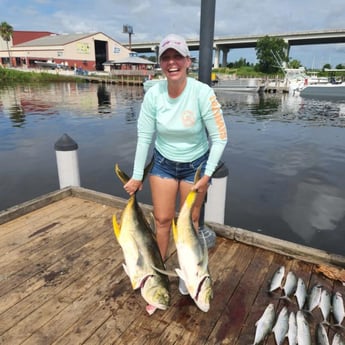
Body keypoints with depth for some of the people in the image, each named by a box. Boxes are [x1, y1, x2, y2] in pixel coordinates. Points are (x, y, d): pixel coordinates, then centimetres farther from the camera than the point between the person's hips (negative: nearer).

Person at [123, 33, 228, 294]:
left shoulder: (202, 93, -24)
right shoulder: (153, 94, -16)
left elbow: (220, 138, -17)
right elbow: (144, 137, -9)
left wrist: (207, 175, -19)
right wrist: (137, 175, -5)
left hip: (196, 165, -1)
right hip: (163, 163, 2)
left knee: (189, 221, 10)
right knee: (162, 219, 9)